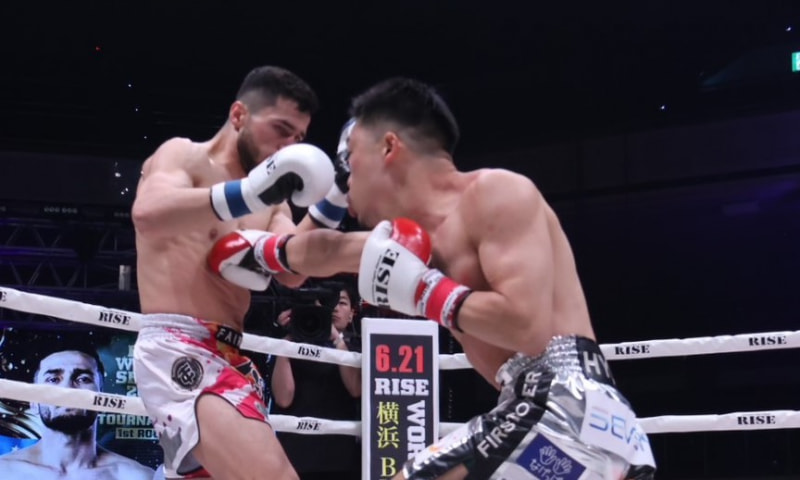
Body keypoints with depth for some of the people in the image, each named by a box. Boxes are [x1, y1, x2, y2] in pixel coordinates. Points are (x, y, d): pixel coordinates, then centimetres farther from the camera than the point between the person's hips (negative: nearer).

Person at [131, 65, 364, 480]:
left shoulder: (270, 199, 21)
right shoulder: (182, 155, -1)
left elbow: (291, 270, 4)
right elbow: (147, 214, -25)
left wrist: (330, 201, -12)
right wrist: (247, 194, -36)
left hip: (228, 359, 10)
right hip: (177, 353, -9)